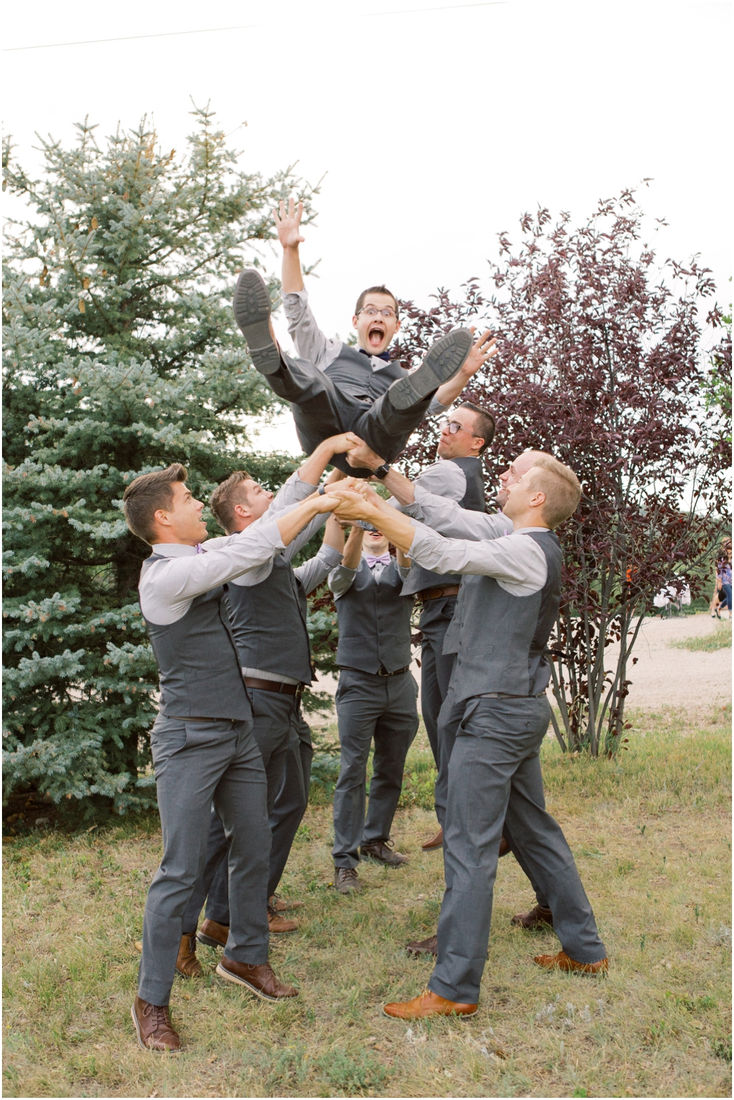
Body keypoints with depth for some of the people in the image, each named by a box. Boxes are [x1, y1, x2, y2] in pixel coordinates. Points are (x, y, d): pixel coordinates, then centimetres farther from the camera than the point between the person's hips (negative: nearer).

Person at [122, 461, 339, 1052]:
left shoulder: (199, 557, 10)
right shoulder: (165, 576, -18)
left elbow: (265, 532, 16)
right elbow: (249, 549, -24)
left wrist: (316, 496, 12)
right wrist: (314, 506, -17)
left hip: (238, 731, 9)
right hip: (191, 739, -9)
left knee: (255, 848, 15)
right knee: (181, 870, -5)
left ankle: (245, 956, 34)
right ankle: (152, 1000, 9)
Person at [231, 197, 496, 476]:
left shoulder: (402, 377, 37)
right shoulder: (330, 353, 40)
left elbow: (436, 402, 14)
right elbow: (296, 309, 27)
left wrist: (463, 374, -7)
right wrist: (290, 249, 16)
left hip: (374, 438, 0)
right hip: (323, 428, 0)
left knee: (413, 395, -29)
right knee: (308, 377, -31)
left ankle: (421, 384, -65)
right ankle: (270, 354, -63)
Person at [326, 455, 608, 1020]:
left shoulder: (527, 551, -17)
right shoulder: (521, 541, 11)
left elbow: (442, 553, -25)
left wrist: (372, 510, -22)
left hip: (497, 713, -10)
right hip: (523, 709, 10)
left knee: (469, 847, -5)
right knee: (536, 830, 20)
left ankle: (454, 988, 2)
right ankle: (585, 948, 31)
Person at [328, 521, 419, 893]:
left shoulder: (402, 568, 8)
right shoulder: (348, 570, 5)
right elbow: (343, 573, -20)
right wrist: (356, 527, -41)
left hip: (400, 684, 3)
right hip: (357, 683, -3)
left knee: (391, 770, 11)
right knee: (352, 772, -5)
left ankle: (375, 839, 28)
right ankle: (345, 859, 1)